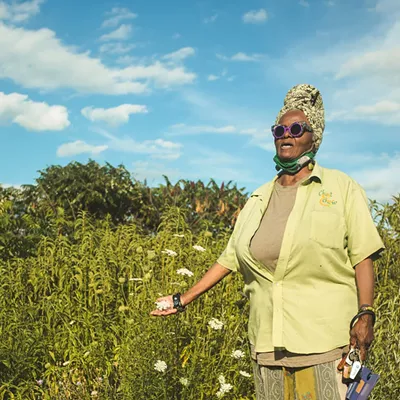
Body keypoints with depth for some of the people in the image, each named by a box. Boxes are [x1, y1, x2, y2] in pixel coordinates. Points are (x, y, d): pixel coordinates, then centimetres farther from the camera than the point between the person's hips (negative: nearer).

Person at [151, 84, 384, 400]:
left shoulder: (342, 188, 3)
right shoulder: (259, 200, 15)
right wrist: (184, 299, 15)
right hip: (268, 342, 4)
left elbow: (363, 257, -2)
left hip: (326, 339, -4)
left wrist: (366, 314, -13)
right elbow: (230, 258, 17)